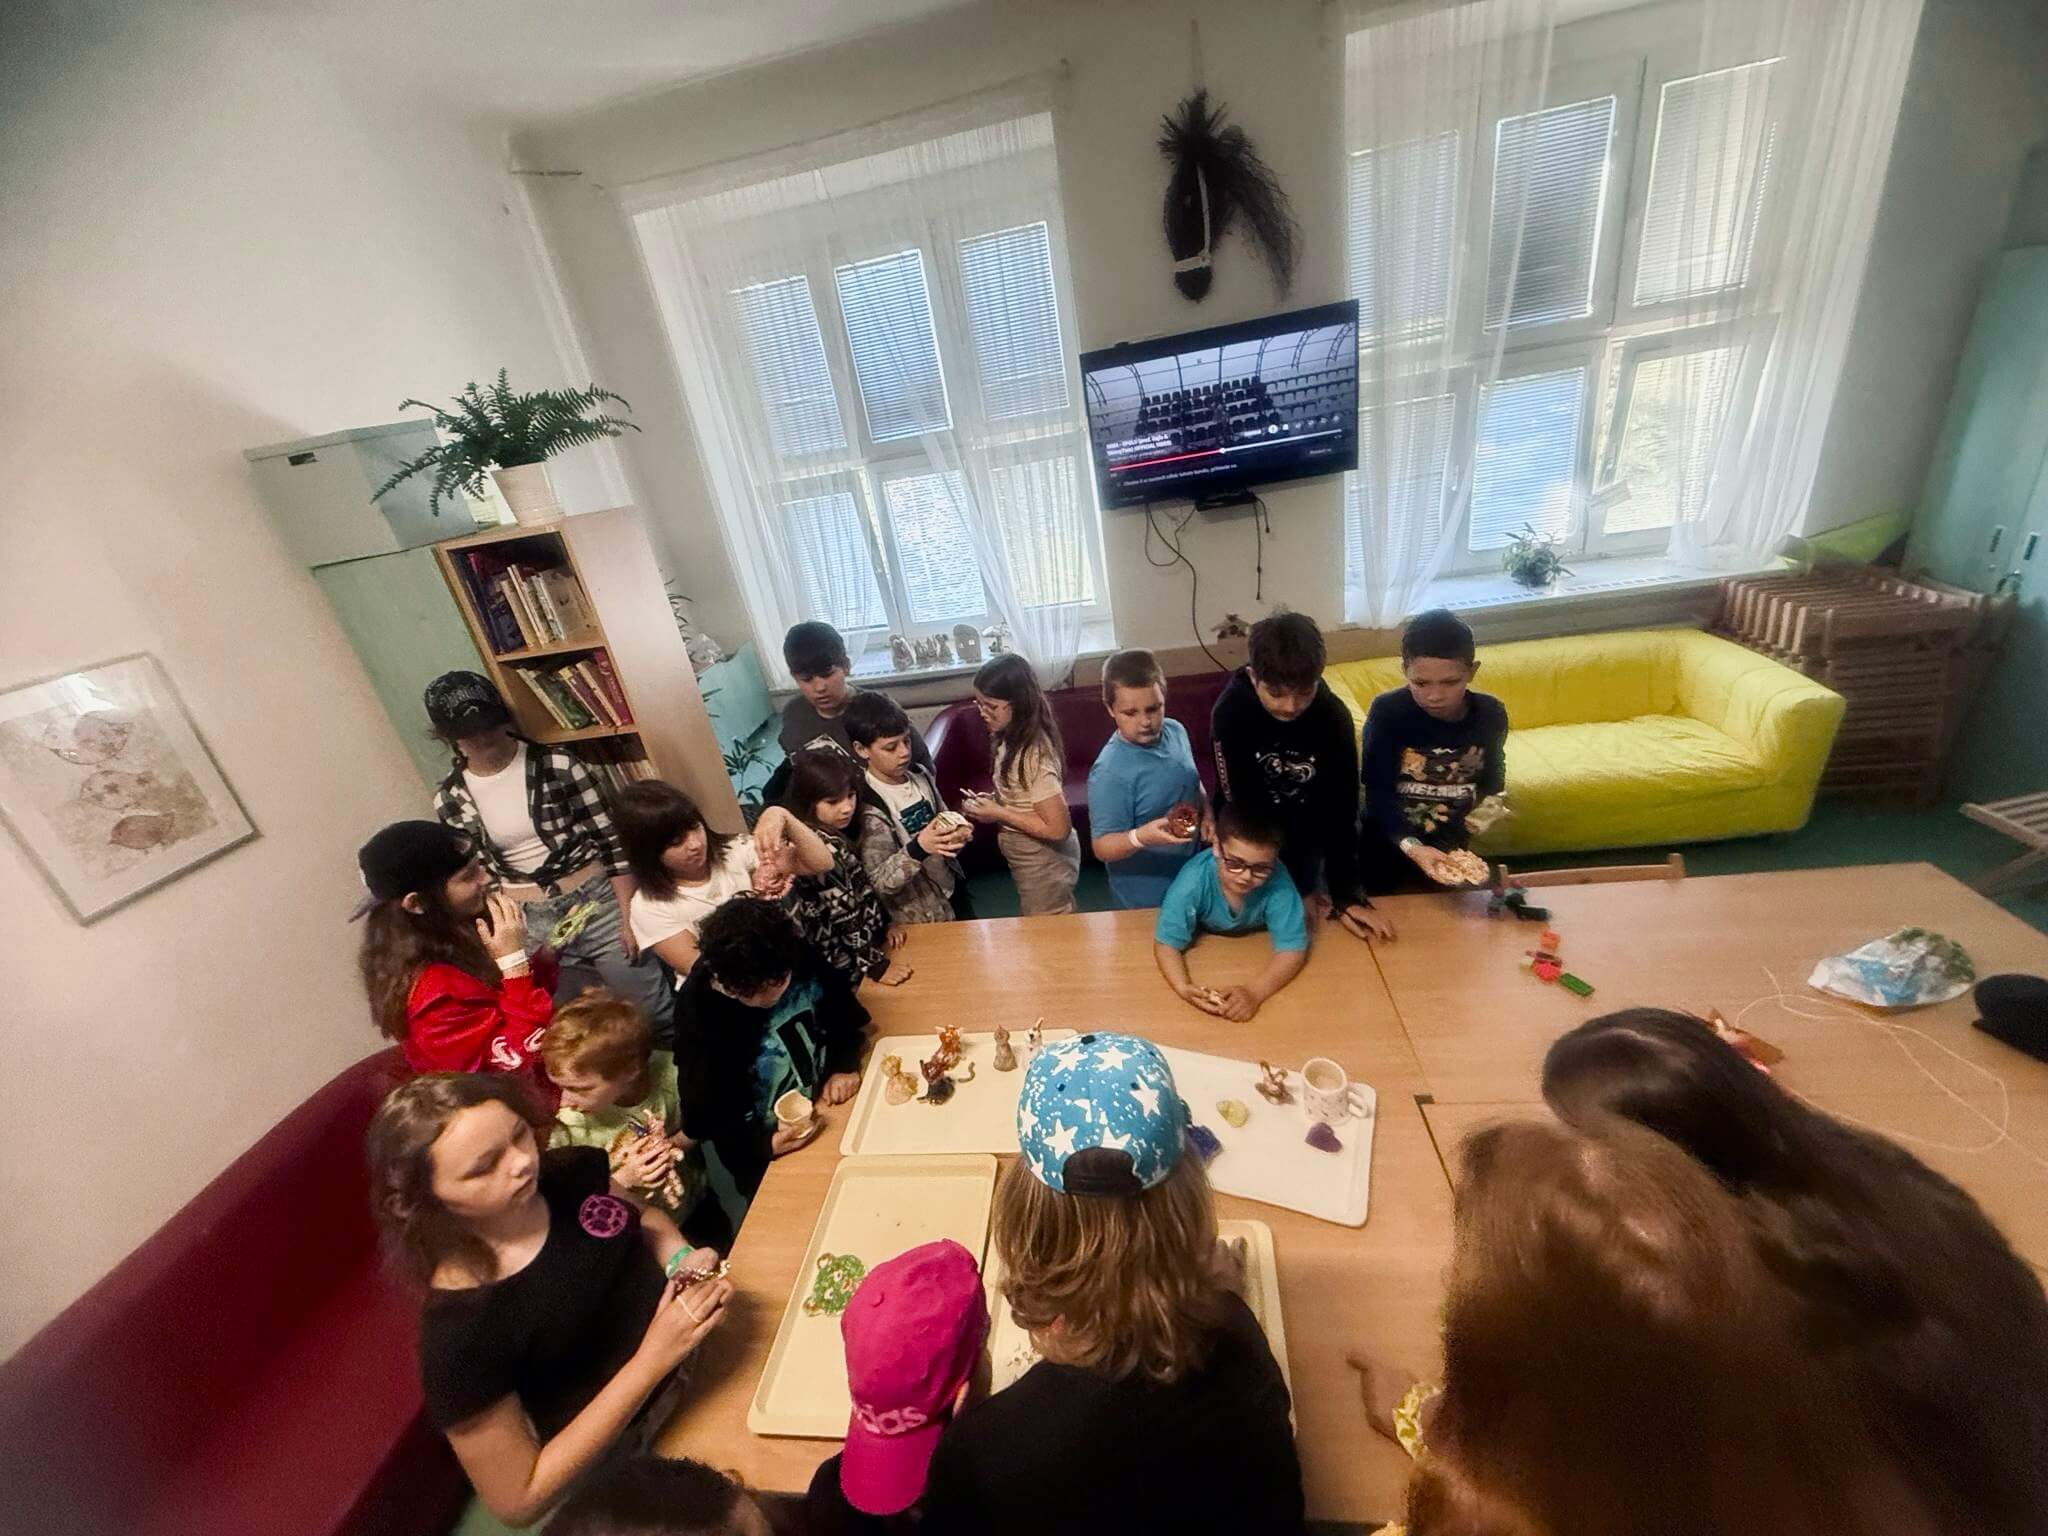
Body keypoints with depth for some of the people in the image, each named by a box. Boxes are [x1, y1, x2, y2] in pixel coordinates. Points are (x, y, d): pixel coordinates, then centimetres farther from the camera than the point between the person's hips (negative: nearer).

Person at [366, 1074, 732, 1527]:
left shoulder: (574, 1170, -14)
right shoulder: (460, 1334, -27)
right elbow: (516, 1500, -18)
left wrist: (684, 1260, -15)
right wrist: (652, 1360, -27)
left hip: (703, 1361, 4)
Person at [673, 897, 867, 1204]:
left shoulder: (798, 960, -14)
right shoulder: (700, 1020, -23)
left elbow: (846, 1016, 4)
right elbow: (705, 1121, -13)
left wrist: (845, 1067, -10)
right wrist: (766, 1145, -25)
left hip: (829, 1107, 3)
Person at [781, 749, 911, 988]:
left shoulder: (833, 836, 2)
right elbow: (846, 916, -23)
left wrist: (886, 922, 10)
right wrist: (876, 966, -17)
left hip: (866, 940, 8)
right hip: (849, 962, -8)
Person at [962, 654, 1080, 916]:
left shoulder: (1034, 753, -30)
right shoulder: (1013, 737, -2)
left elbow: (1059, 828, -28)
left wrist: (999, 814, -23)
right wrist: (995, 801, -3)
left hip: (1044, 864, -9)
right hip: (1031, 860, 9)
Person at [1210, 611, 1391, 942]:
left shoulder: (1334, 716, -22)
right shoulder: (1229, 712, -28)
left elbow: (1340, 811, -18)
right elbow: (1242, 806, -24)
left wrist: (1346, 895, -22)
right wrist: (1292, 887, -19)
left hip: (1307, 838, 2)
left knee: (1313, 924, 16)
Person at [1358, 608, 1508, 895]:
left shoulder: (1491, 714, -12)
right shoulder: (1387, 711, -22)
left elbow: (1493, 780, 5)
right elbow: (1378, 793, -23)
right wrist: (1411, 846, -36)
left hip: (1451, 849, 3)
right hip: (1388, 850, -2)